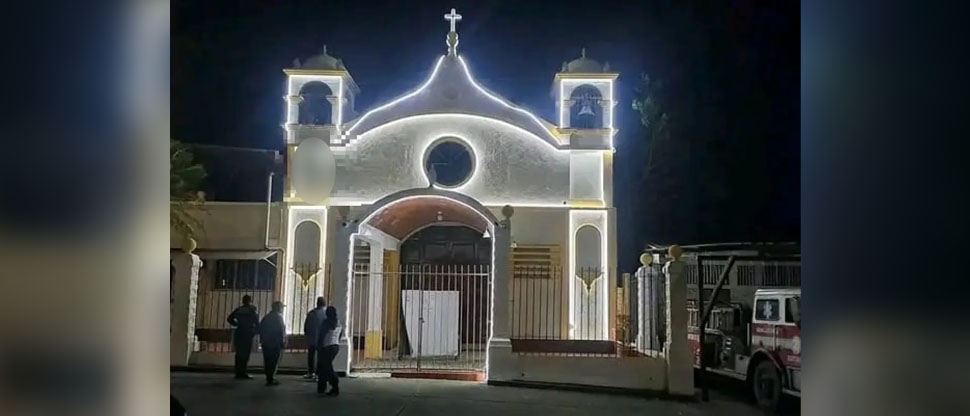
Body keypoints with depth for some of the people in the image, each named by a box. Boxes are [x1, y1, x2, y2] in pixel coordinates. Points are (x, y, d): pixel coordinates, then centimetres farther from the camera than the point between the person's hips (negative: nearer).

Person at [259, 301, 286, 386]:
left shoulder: (266, 317, 14)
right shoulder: (278, 316, -9)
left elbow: (261, 328, 14)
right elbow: (281, 330, -16)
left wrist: (262, 340, 17)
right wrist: (282, 342, -12)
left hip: (265, 343, 8)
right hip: (275, 343, -8)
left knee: (267, 361, 13)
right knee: (274, 361, -4)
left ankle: (269, 378, 21)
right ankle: (271, 379, -7)